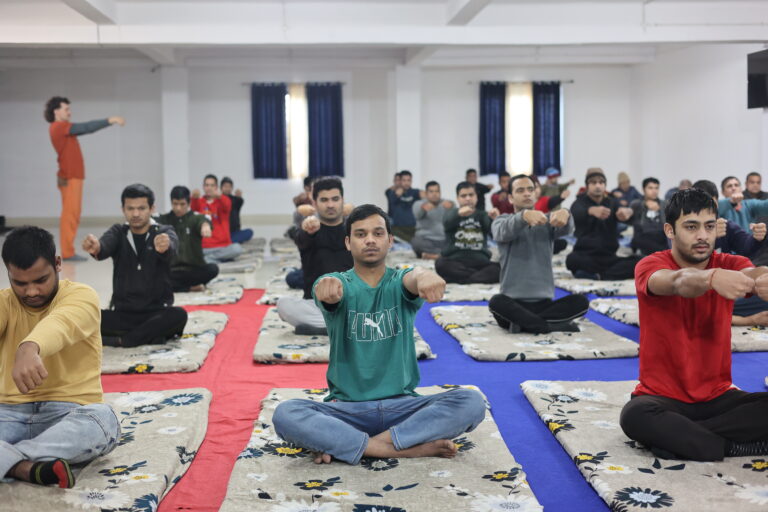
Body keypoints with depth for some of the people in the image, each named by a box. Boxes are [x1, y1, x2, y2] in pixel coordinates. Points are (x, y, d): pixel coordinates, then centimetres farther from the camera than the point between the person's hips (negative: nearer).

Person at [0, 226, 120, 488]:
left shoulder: (81, 296, -3)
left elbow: (60, 323, -28)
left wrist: (30, 348, -53)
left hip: (71, 411, -2)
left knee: (102, 422, -35)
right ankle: (28, 467, -41)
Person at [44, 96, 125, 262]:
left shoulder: (61, 128, 17)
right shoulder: (59, 126, -11)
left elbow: (84, 128, 11)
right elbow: (86, 128, -16)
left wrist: (109, 121, 3)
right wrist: (109, 121, -15)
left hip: (72, 177, 10)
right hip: (70, 177, -10)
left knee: (71, 214, 9)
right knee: (70, 214, -10)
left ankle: (68, 251, 11)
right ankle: (67, 252, -10)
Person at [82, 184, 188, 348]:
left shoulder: (164, 232, -1)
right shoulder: (118, 232, 5)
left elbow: (171, 250, -25)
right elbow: (105, 246, -19)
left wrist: (164, 247, -52)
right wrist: (96, 247, -45)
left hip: (157, 312, -1)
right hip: (122, 312, 1)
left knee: (179, 315, -33)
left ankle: (120, 340, -24)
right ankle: (152, 333, -22)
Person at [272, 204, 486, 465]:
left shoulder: (398, 282, 3)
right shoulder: (338, 282, 1)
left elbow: (412, 279, -22)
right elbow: (331, 292, -24)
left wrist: (423, 276, -48)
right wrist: (328, 287, -50)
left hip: (401, 405, 1)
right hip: (346, 408, -1)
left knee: (472, 402, -24)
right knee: (285, 414, -29)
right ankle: (410, 447, -27)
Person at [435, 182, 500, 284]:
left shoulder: (482, 216, 21)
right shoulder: (452, 213, 17)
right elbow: (447, 223, -10)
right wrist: (459, 214, -33)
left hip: (480, 262, 1)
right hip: (455, 262, -1)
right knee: (441, 264, -34)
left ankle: (461, 279, -34)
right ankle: (484, 277, -30)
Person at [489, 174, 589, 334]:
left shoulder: (547, 220, 12)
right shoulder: (502, 220, 6)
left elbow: (566, 229, -11)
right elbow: (504, 231, -19)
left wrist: (565, 215, -37)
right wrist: (524, 215, -43)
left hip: (544, 302, 3)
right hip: (513, 302, -2)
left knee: (581, 301, -22)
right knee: (496, 302, -34)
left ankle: (522, 322, -22)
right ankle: (553, 325, -26)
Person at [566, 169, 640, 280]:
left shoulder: (612, 202, 12)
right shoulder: (580, 203, 3)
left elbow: (622, 216, -11)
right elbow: (576, 214, -23)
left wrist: (627, 212, -37)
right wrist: (592, 210, -47)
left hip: (609, 258, 3)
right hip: (586, 257, -3)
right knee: (572, 259, -36)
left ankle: (596, 276, -27)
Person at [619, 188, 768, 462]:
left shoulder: (729, 266, 0)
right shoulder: (650, 266, -10)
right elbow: (679, 282, -34)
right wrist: (712, 277, -58)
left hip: (717, 397, 3)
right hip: (662, 397, -3)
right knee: (635, 416, -36)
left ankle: (673, 435, -18)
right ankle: (736, 447, -19)